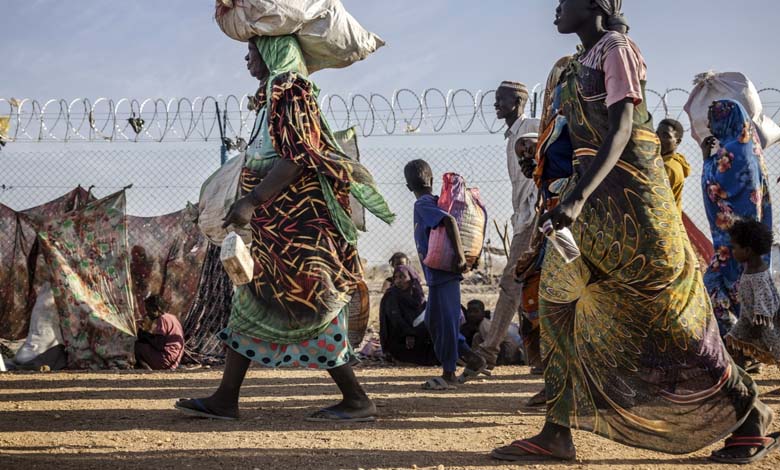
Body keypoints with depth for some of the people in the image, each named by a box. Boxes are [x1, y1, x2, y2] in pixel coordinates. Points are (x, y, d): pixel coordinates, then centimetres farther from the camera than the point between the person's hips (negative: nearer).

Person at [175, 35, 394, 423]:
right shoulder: (275, 95, 18)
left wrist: (252, 200, -25)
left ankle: (357, 401, -3)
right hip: (276, 225, 10)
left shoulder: (289, 91, -11)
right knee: (250, 306, 9)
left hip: (294, 226, -10)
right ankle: (225, 400, 12)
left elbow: (295, 158, -22)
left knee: (310, 311, -8)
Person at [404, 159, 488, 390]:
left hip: (441, 273, -9)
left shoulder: (423, 205, -13)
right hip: (442, 274, 9)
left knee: (443, 322, -2)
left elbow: (449, 221, -28)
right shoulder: (435, 203, 13)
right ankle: (469, 357, 19)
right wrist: (460, 257, 17)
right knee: (433, 321, 17)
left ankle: (449, 375, 4)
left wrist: (460, 256, -26)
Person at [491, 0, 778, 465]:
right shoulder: (584, 61, 16)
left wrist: (578, 198, -32)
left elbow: (620, 130, -21)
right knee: (560, 304, 3)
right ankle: (557, 432, 4)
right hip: (595, 194, 9)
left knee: (670, 316, -4)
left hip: (629, 192, -9)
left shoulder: (617, 49, -10)